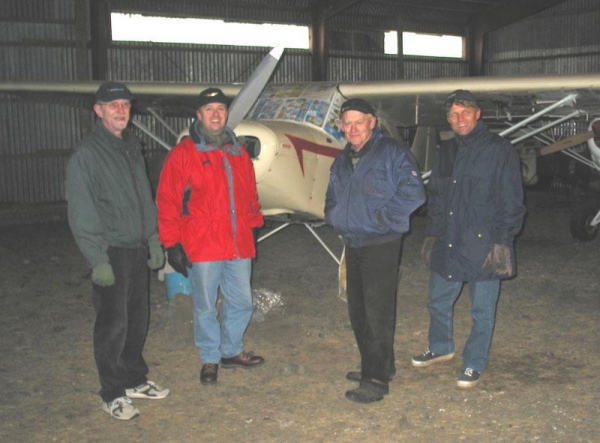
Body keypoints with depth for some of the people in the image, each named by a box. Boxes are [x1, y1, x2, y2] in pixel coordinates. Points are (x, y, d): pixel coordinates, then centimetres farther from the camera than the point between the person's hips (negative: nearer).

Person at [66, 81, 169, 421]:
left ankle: (135, 380, 30)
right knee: (113, 324, -1)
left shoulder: (132, 148, 12)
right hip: (111, 253, -7)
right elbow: (81, 214, -14)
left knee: (138, 319, 14)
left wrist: (154, 240, 14)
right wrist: (97, 259, -17)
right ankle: (113, 394, 13)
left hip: (138, 251, 7)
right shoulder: (86, 155, -11)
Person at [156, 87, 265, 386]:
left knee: (241, 302, 13)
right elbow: (167, 202, -7)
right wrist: (172, 244, -10)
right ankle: (210, 359, 25)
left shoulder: (238, 152, 12)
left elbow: (250, 194, 20)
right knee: (205, 307, 7)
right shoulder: (183, 154, -5)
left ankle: (232, 351, 33)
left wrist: (253, 225, 14)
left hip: (239, 245, 5)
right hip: (202, 247, -5)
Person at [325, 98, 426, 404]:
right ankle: (373, 366, 31)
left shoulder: (393, 152, -8)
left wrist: (382, 217, -17)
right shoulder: (342, 161, 15)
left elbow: (413, 193, -18)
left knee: (377, 313, -7)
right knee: (357, 310, 16)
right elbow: (332, 198, 27)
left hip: (381, 245, -8)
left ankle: (377, 379, 0)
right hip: (352, 244, 8)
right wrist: (334, 215, 7)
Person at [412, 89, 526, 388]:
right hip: (447, 246, 6)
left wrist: (502, 241, -14)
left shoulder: (500, 150, -7)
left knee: (482, 310, 6)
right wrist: (431, 235, 14)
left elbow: (512, 203, -8)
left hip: (483, 247, -6)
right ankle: (441, 348, 40)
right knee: (438, 302, 18)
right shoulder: (446, 152, 11)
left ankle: (474, 364, 22)